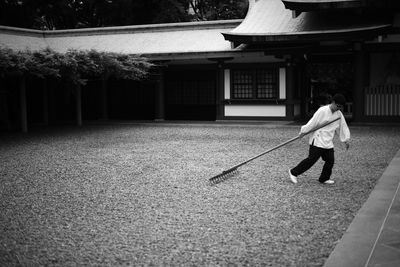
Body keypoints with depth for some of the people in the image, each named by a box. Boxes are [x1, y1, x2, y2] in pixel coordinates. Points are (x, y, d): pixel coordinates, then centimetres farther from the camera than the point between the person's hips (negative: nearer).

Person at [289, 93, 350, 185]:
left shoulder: (339, 114, 8)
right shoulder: (322, 111, -14)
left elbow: (343, 127, 15)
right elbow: (312, 122, -14)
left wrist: (346, 140, 14)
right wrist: (303, 131, -11)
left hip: (328, 142, 7)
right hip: (318, 140, -7)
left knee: (330, 160, 4)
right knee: (311, 159, -9)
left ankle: (324, 178, 22)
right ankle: (294, 172, 3)